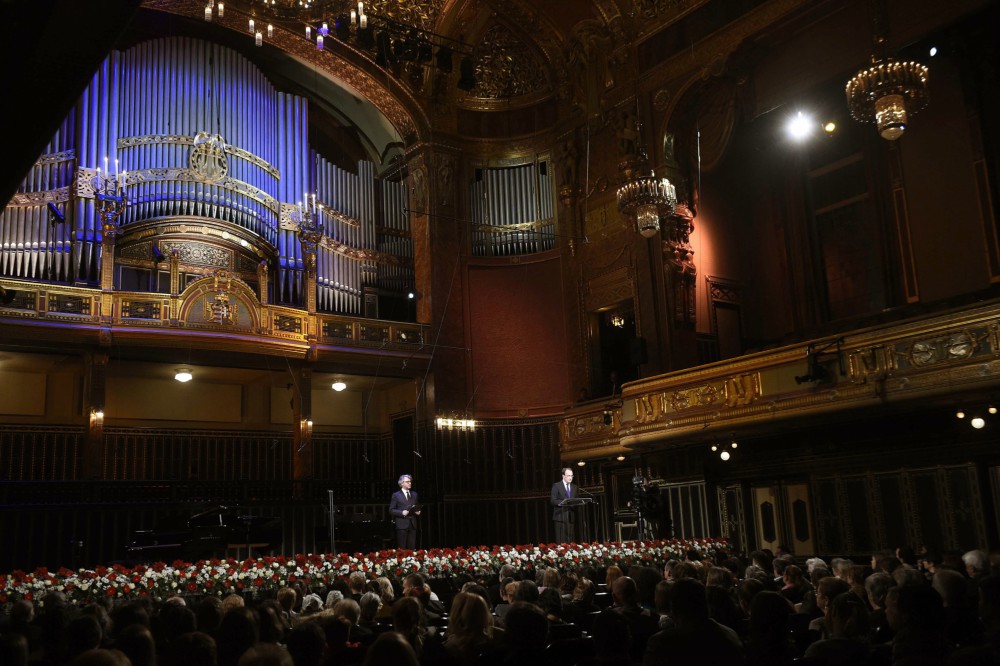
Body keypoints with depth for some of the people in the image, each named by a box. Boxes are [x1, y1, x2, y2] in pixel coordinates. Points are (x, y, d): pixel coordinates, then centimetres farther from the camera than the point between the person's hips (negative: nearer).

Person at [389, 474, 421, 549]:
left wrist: (418, 512, 2)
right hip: (402, 525, -4)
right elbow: (391, 510, -2)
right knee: (402, 549, -5)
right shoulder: (396, 495, 2)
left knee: (412, 548, 1)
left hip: (412, 524, 4)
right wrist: (402, 513, -15)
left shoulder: (414, 494, 17)